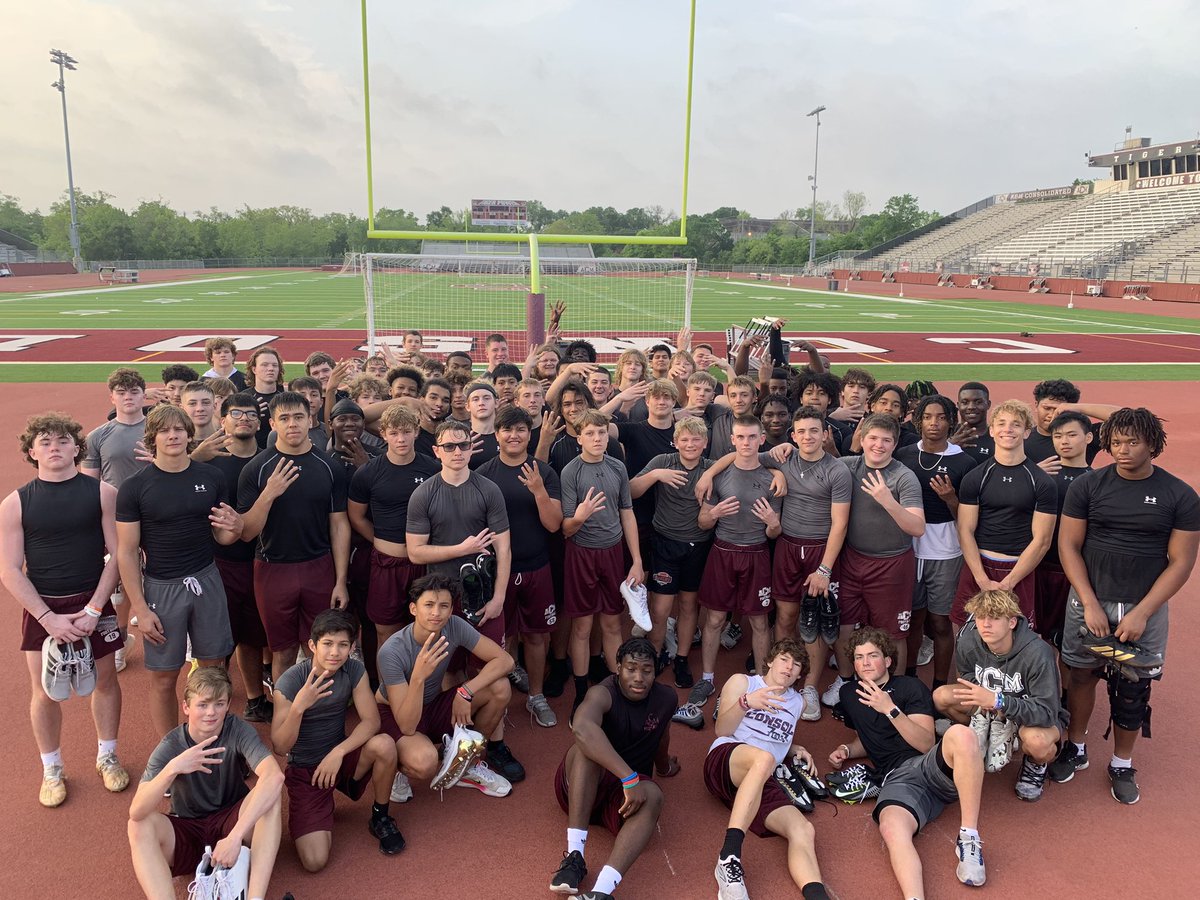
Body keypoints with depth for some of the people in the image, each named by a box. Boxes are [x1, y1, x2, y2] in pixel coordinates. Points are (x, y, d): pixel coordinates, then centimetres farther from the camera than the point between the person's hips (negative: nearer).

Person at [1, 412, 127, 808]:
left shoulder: (102, 492, -5)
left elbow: (116, 554, -5)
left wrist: (93, 610, -12)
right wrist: (49, 618, -13)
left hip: (93, 603, 0)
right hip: (42, 609, 0)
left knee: (105, 679, 11)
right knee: (45, 691, 8)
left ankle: (107, 756, 32)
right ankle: (52, 771, 28)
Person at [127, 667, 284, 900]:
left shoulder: (237, 730, -17)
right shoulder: (170, 747, -14)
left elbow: (275, 776, -35)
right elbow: (136, 812, -28)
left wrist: (235, 836, -43)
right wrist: (172, 768, -46)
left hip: (232, 822, 0)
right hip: (187, 833, 1)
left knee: (269, 794, -29)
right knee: (140, 826, -28)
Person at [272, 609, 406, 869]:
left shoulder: (354, 670, -11)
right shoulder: (289, 682, -22)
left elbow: (371, 721, -15)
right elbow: (280, 747, -21)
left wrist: (338, 752, -30)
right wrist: (298, 707, -39)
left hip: (341, 755, 3)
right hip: (304, 769, -2)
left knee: (384, 745, -31)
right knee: (314, 861, -18)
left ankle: (380, 817, -4)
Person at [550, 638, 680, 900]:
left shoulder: (666, 698, -3)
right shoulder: (604, 694, -21)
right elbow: (582, 728, -44)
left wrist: (664, 767, 38)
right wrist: (630, 778, -47)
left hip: (622, 798, 3)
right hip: (579, 787, -3)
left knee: (652, 795, -33)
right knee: (587, 748, -35)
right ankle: (574, 855, -38)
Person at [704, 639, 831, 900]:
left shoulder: (798, 702, 26)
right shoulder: (742, 682, 12)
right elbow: (721, 730, 0)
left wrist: (795, 749, 17)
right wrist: (746, 702, -17)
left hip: (762, 782, 5)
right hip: (724, 760, -5)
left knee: (803, 830, -26)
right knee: (763, 758, -41)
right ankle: (729, 858, -45)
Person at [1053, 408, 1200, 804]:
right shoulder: (1087, 486, -3)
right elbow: (1068, 545, -2)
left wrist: (1141, 613, -11)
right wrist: (1090, 604, -10)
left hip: (1144, 609, 0)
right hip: (1090, 601, 1)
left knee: (1132, 692, 7)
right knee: (1082, 676, 10)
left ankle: (1122, 765, 27)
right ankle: (1075, 749, 31)